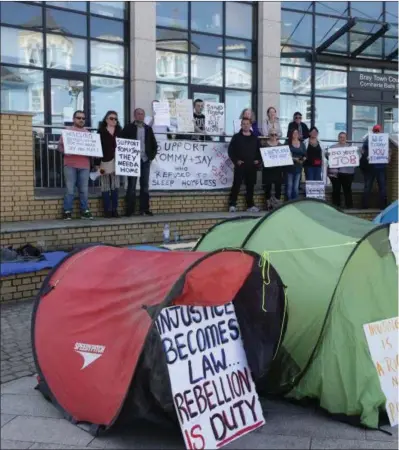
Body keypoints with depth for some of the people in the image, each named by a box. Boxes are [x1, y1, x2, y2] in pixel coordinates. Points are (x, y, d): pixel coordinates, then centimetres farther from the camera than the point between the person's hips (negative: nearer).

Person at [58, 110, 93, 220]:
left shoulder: (88, 133, 17)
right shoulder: (67, 130, 8)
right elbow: (60, 146, 3)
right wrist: (65, 151, -16)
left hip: (84, 165, 3)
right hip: (70, 165, -3)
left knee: (84, 190, 4)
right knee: (70, 190, -4)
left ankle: (84, 211, 10)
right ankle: (67, 211, 1)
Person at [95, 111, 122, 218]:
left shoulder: (119, 131, 11)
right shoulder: (101, 132, 0)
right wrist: (97, 163, -11)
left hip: (116, 162, 3)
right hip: (105, 161, -3)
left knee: (115, 186, 4)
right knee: (106, 187, 1)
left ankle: (114, 209, 9)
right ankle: (107, 210, 4)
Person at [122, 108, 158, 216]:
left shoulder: (148, 129, 12)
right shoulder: (128, 128, 1)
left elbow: (154, 144, 16)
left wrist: (152, 156, 6)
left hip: (145, 160, 4)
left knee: (145, 186, 5)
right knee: (131, 186, -2)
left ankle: (144, 209, 11)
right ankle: (130, 210, 1)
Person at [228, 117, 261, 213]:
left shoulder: (255, 138, 13)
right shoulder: (236, 137, 3)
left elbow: (260, 150, 17)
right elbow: (230, 150, -1)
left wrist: (258, 160, 1)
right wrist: (236, 161, -11)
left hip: (252, 166, 3)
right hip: (240, 166, -3)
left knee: (250, 186, 6)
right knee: (236, 185, -5)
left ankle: (250, 205, 13)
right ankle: (232, 205, -1)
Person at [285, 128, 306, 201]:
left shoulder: (302, 144, 13)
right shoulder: (288, 143, -3)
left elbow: (305, 155, 13)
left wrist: (303, 159, -8)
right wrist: (293, 158, -19)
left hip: (298, 167, 4)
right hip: (289, 167, -4)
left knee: (296, 187, 8)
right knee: (289, 186, -5)